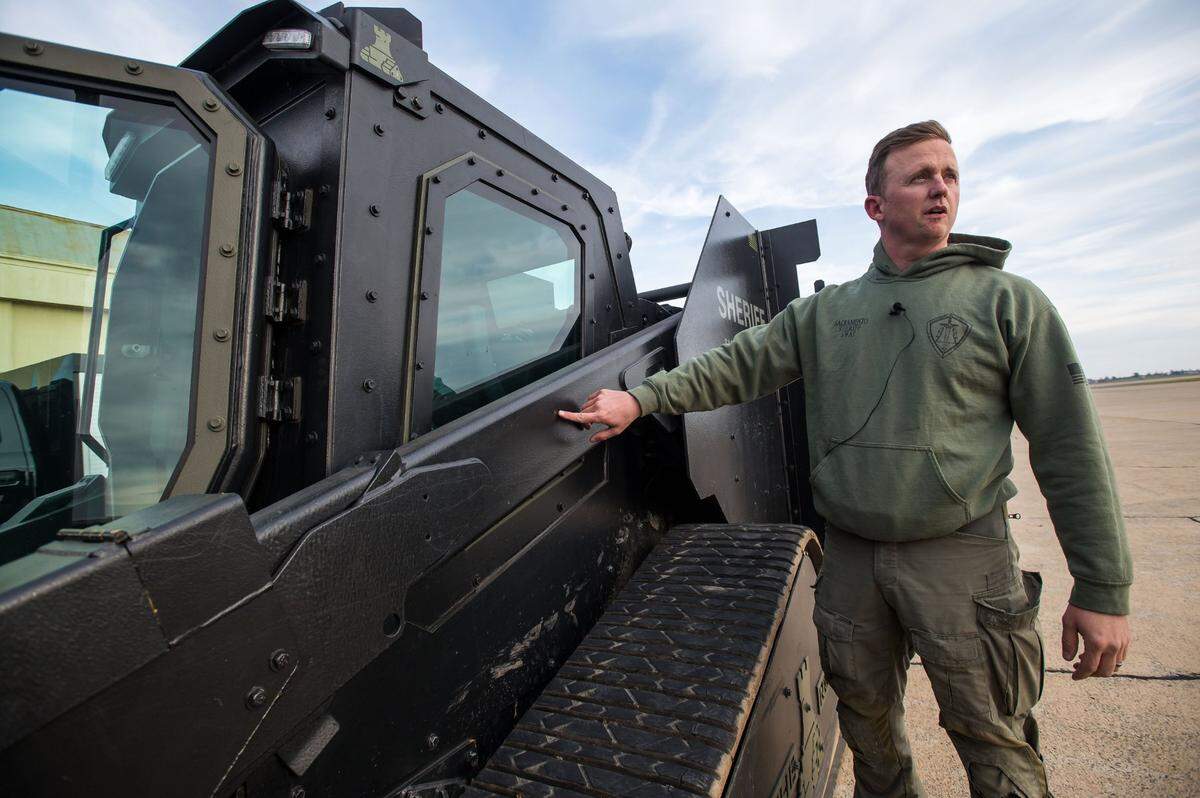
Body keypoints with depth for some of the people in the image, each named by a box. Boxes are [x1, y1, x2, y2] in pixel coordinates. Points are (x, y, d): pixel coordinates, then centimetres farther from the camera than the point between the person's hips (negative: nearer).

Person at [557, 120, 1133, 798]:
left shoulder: (1007, 300, -2)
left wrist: (1103, 590, -6)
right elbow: (739, 363, 1)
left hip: (963, 557, -3)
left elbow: (1070, 447, -4)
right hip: (851, 556, 3)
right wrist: (641, 398, -12)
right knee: (868, 723, 19)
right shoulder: (827, 311, 7)